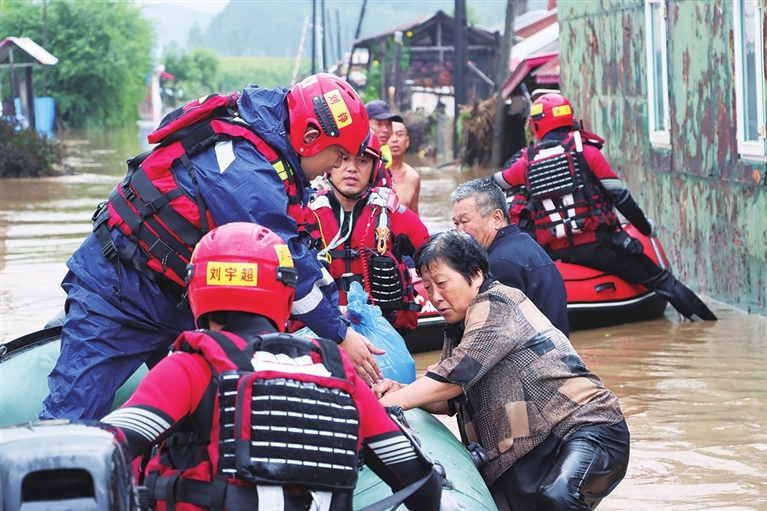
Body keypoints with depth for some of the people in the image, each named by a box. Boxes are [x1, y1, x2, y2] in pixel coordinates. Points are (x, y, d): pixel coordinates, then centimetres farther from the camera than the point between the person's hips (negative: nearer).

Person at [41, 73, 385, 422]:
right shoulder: (245, 169, -27)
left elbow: (298, 248, 14)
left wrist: (339, 312, 13)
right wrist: (341, 337, -12)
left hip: (180, 301, 10)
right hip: (117, 291, -10)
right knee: (71, 416, -14)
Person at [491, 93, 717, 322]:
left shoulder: (527, 162, 6)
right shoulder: (585, 151, -2)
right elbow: (619, 196, -3)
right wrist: (645, 227, 9)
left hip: (554, 251, 2)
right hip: (595, 243, -2)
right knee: (659, 279, 4)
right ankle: (704, 319, 4)